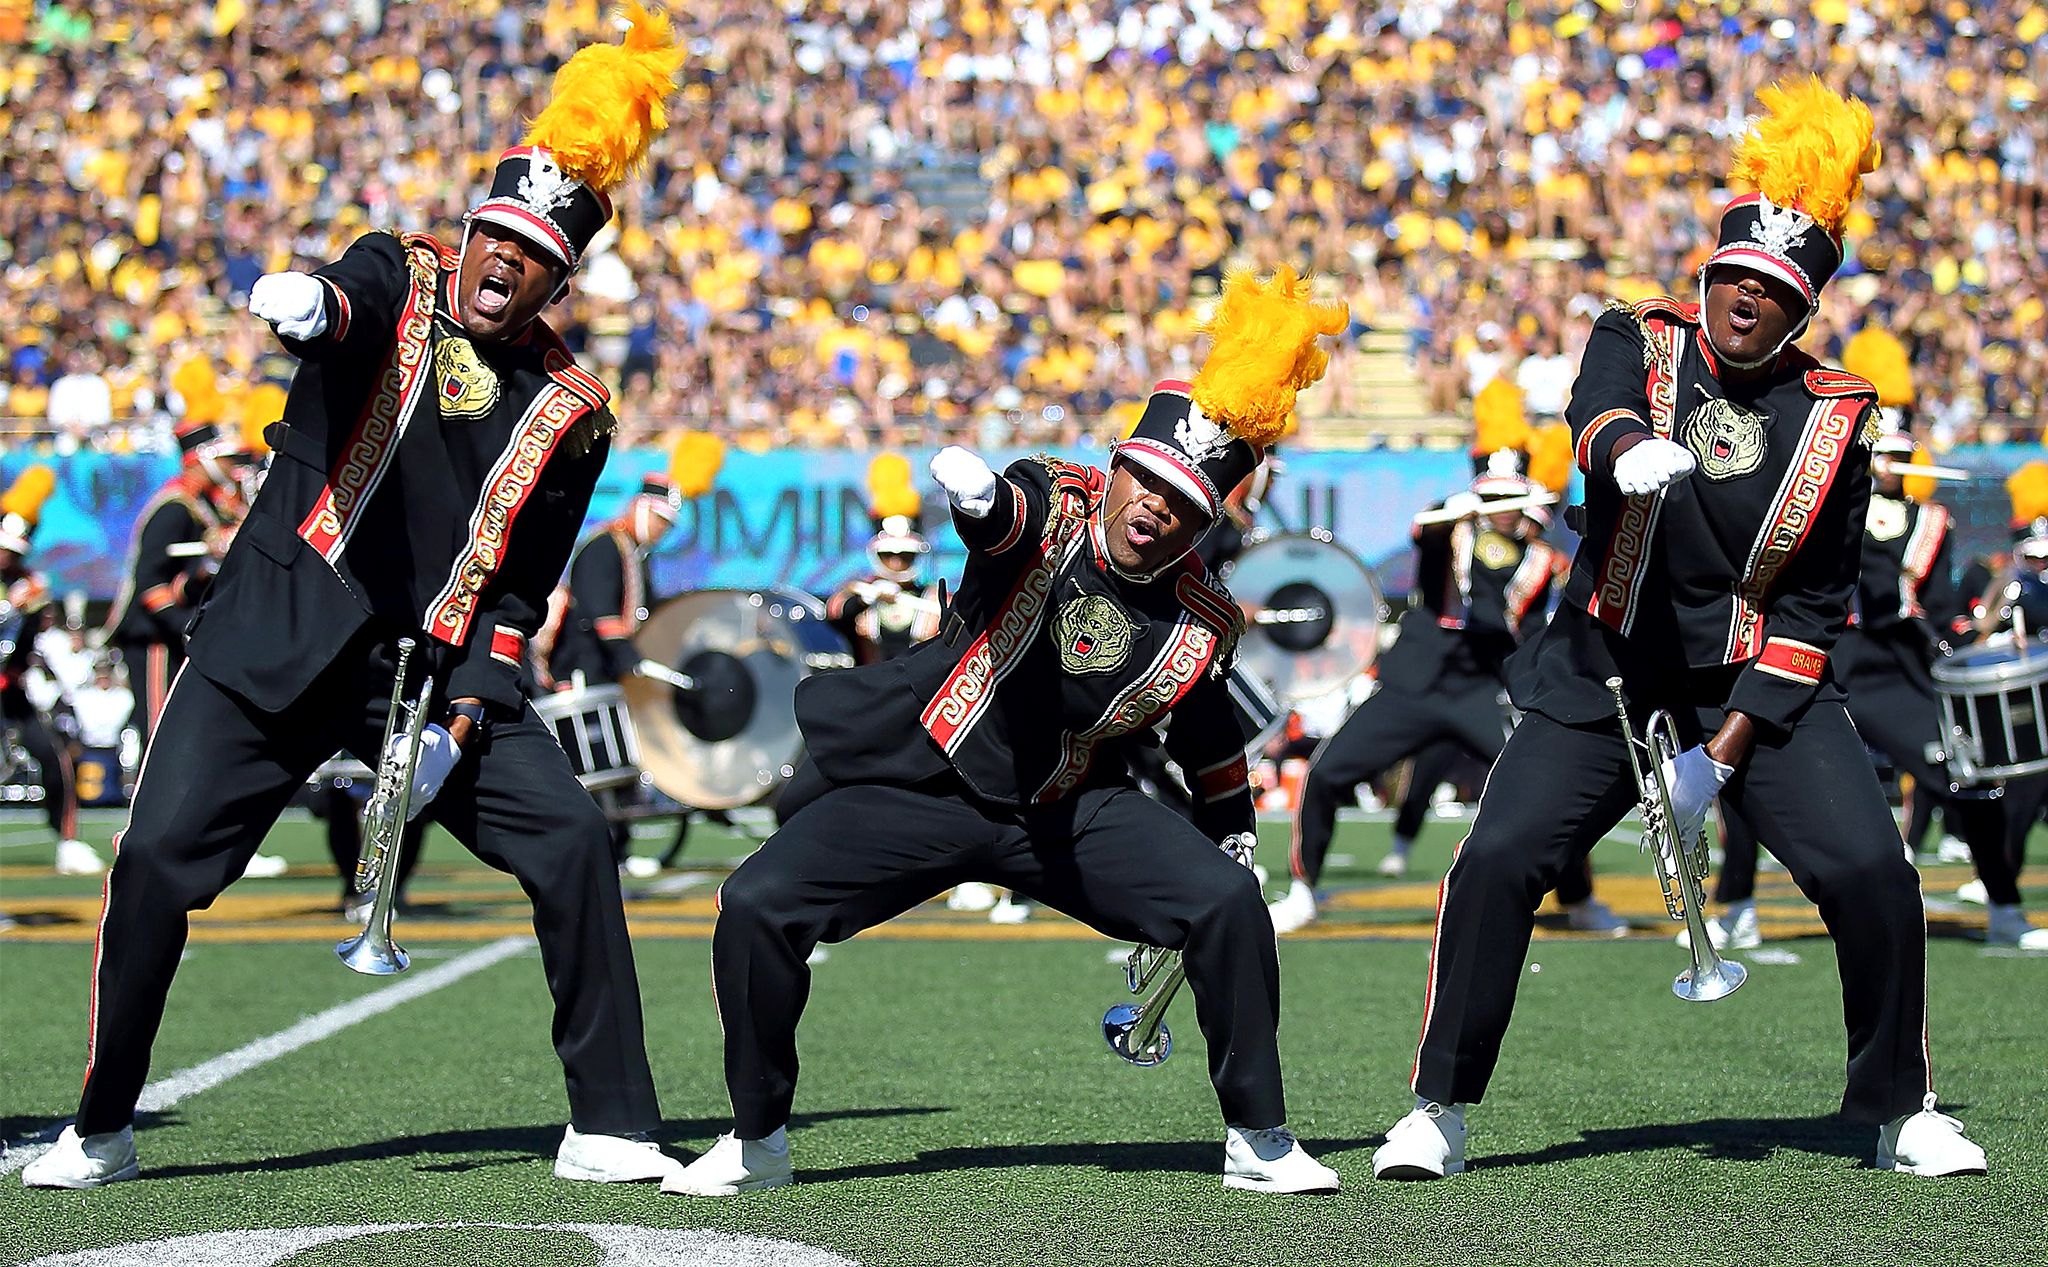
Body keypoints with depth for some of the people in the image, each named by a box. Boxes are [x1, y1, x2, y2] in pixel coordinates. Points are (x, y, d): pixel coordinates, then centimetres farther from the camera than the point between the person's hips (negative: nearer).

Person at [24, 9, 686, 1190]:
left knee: (571, 841, -13)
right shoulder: (400, 279, 0)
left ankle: (611, 1127, -1)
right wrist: (311, 300, -51)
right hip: (279, 643, -2)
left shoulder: (570, 410, 4)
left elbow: (517, 589, 4)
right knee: (158, 859, -11)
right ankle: (103, 1130, 8)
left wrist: (462, 719, -11)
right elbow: (351, 305, -26)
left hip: (439, 663, 2)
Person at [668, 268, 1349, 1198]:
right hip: (920, 790, -2)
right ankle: (758, 1143, 5)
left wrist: (1232, 839, 11)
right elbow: (1005, 515, -40)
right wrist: (981, 498, -64)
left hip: (1075, 811, 2)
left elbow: (1209, 734, 14)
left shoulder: (1202, 622, -5)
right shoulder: (1054, 510, -15)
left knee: (1227, 903, -19)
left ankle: (1257, 1139, -1)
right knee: (756, 907, -16)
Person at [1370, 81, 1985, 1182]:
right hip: (1607, 675, 0)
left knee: (1873, 875, -15)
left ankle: (1902, 1111, 6)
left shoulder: (1834, 417, -2)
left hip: (1759, 683, 0)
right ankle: (1439, 1109, 2)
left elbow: (1811, 608, -4)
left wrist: (1723, 755, -13)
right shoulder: (1638, 340, -1)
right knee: (1496, 861, -14)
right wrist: (1630, 449, -52)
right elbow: (1598, 407, -26)